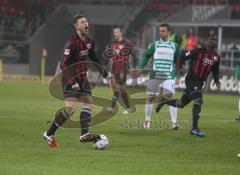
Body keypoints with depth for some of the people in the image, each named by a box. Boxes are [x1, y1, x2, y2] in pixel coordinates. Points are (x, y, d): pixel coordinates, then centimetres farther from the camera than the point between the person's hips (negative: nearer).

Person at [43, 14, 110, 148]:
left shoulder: (89, 41, 6)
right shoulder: (72, 43, -20)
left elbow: (94, 58, 23)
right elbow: (64, 65, -23)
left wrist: (105, 73, 23)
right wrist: (72, 82, -27)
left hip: (82, 77, 9)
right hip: (70, 78, -9)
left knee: (89, 103, -1)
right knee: (71, 107, -17)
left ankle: (84, 134, -4)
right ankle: (49, 134, -8)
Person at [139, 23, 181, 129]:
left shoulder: (174, 46, 6)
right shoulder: (155, 44, 4)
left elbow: (178, 62, 13)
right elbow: (146, 56, 7)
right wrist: (141, 67, -9)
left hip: (168, 76, -1)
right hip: (155, 75, 1)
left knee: (170, 96, -16)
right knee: (150, 97, 7)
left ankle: (174, 122, -14)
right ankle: (147, 120, 24)